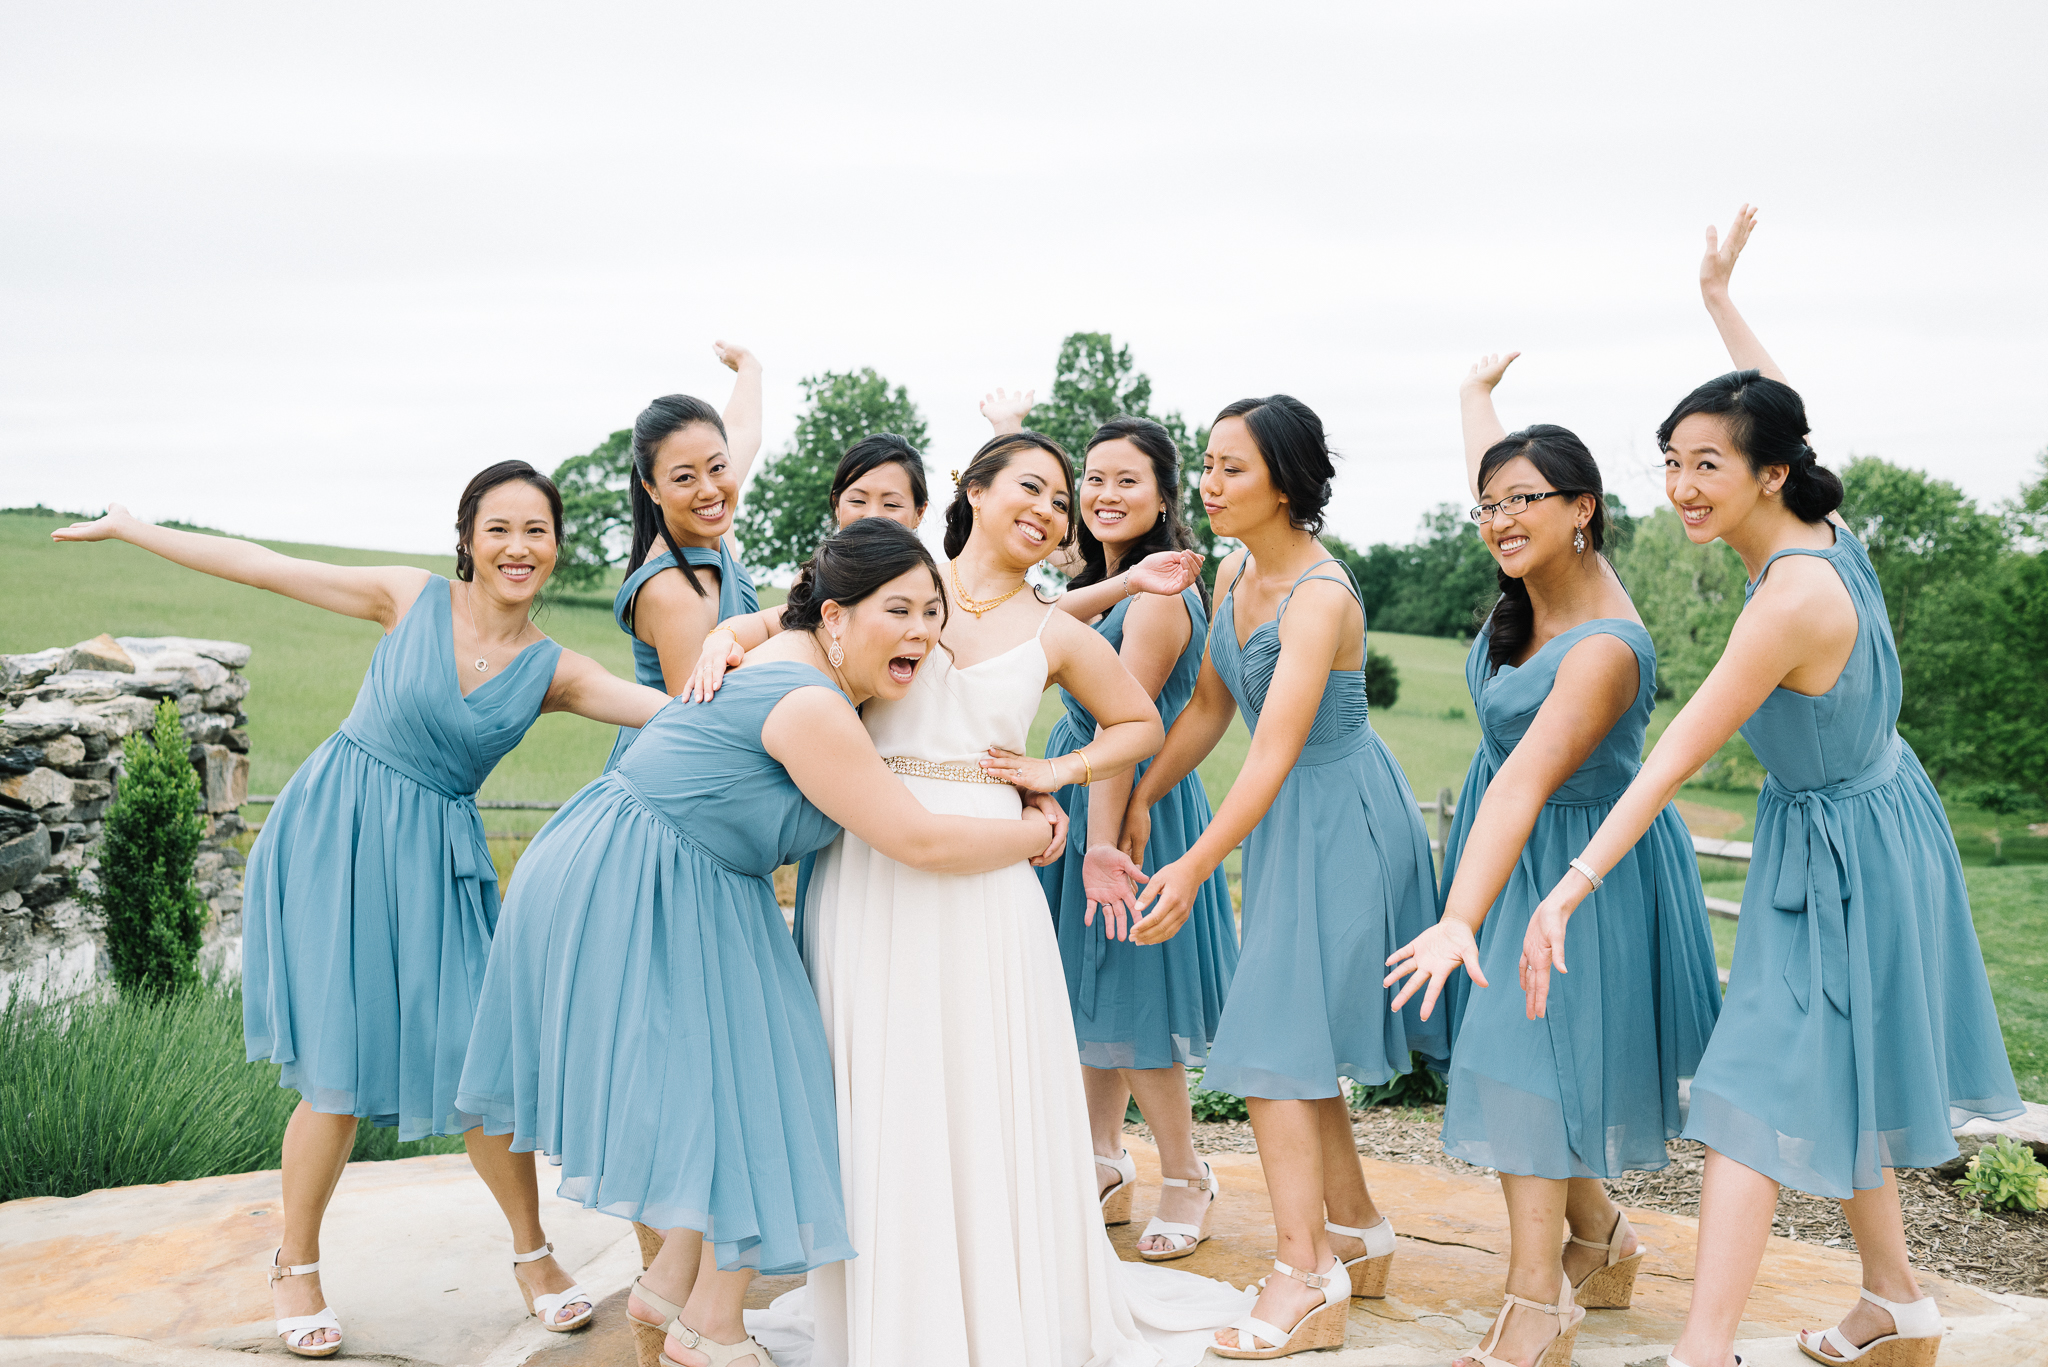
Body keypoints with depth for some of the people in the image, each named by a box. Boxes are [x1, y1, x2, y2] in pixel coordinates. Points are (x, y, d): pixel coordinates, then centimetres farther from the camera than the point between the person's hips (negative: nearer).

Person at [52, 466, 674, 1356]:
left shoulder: (554, 672, 0)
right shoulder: (412, 598, -3)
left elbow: (679, 710, -12)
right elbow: (262, 566, 2)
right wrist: (127, 527, 7)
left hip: (434, 863, 2)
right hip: (334, 840, -2)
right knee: (341, 1069, -4)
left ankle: (532, 1254, 20)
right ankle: (295, 1265, 20)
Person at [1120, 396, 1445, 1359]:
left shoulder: (1321, 596, -25)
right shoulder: (1234, 571, 1)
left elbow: (1277, 748, -31)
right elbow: (1209, 705, 11)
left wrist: (1196, 867, -35)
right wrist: (1140, 801, 11)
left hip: (1338, 819, -9)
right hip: (1285, 822, 9)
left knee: (1276, 1042, -8)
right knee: (1301, 1039, 16)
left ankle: (1307, 1280, 1)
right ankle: (1358, 1238, 32)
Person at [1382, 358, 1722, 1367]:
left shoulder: (1605, 649, -30)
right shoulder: (1537, 579, -6)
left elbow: (1523, 787, -40)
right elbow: (1490, 481, 17)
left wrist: (1461, 920, -46)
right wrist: (1478, 393, 33)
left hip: (1575, 864, -8)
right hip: (1513, 855, 9)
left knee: (1527, 1049, -10)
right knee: (1530, 1047, 15)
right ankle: (1600, 1239, 33)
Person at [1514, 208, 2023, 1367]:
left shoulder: (1794, 599, -30)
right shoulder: (1828, 531, -6)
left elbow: (1676, 759, -34)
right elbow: (1779, 411, 15)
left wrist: (1570, 890, -34)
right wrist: (1721, 300, 24)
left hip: (1838, 855, -9)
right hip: (1877, 820, 9)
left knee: (1765, 1087, -11)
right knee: (1835, 1078, 20)